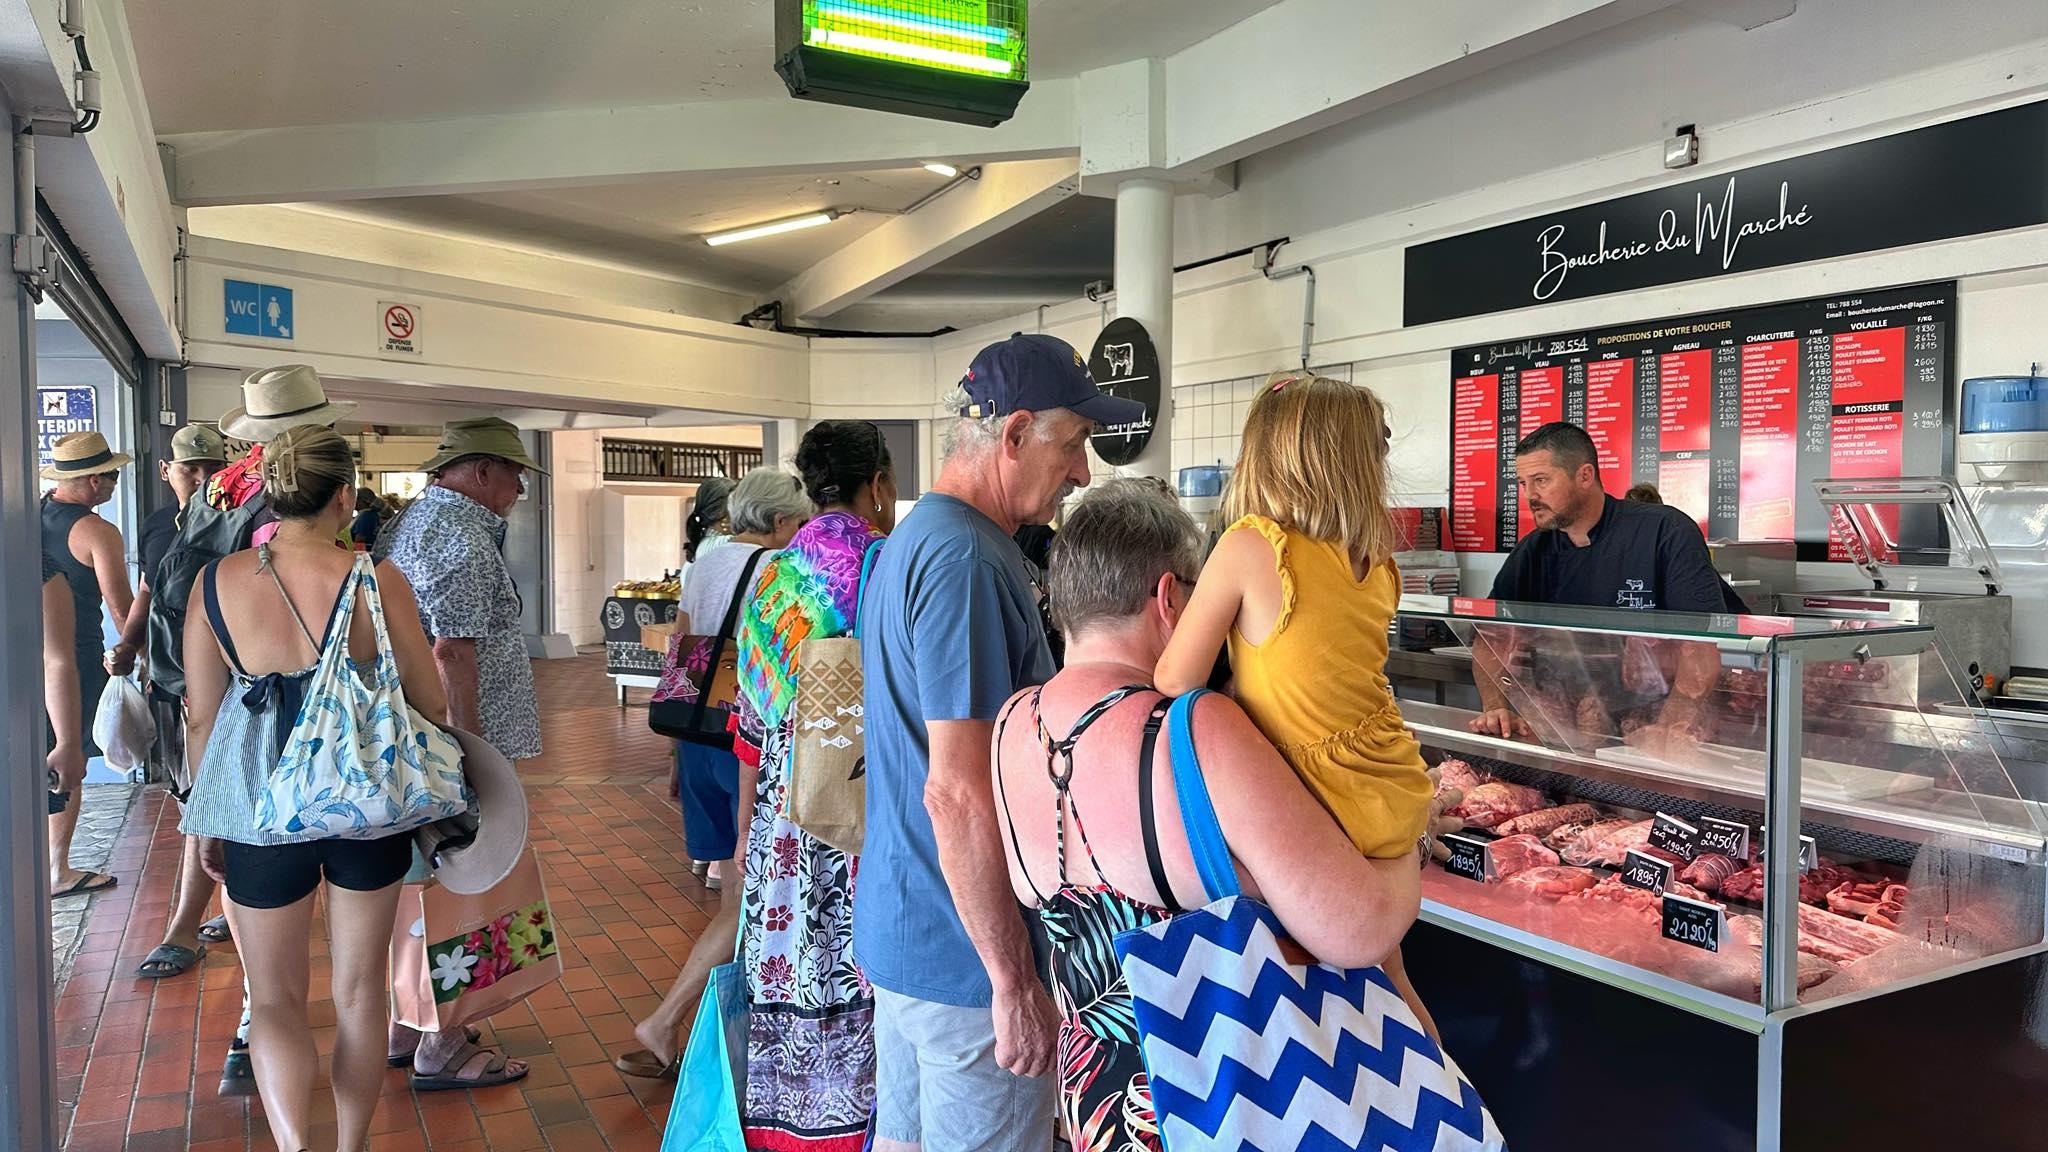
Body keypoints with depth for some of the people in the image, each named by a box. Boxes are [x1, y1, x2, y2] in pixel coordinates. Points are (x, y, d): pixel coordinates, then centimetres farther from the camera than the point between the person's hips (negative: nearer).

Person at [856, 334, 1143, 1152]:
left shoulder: (913, 537, 10)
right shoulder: (967, 558, -21)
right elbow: (958, 792, -25)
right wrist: (1015, 980, -20)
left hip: (899, 924, 9)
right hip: (967, 947, -9)